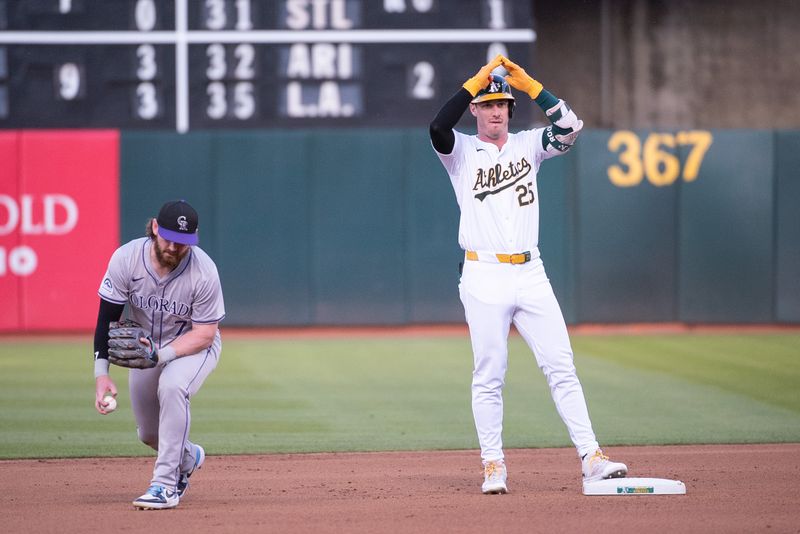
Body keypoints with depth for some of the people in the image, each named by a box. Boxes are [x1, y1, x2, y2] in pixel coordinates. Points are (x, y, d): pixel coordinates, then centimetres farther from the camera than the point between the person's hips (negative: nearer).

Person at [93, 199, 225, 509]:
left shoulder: (204, 271, -30)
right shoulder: (126, 259, -24)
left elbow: (204, 334, -24)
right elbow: (107, 319, -19)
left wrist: (161, 355, -38)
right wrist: (101, 373, -30)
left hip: (195, 345, -4)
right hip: (146, 345, 4)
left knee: (172, 386, -35)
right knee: (149, 434, 9)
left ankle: (166, 484, -30)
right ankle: (189, 457, 46)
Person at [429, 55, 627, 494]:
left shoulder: (528, 145, 12)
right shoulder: (462, 152, 4)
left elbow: (570, 127, -4)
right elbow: (438, 128, -18)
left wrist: (528, 84, -7)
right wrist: (477, 80, -17)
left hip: (530, 273, 3)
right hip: (484, 278, -3)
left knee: (561, 367, -1)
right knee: (489, 376, -1)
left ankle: (591, 458, -2)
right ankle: (493, 466, 6)